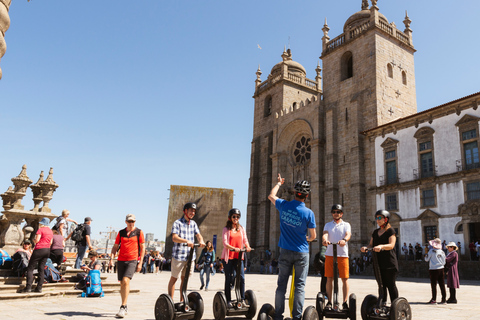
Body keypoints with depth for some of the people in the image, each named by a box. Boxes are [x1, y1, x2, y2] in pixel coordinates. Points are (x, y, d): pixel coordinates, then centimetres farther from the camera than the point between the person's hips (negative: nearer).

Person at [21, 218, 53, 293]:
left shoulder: (41, 229, -7)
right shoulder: (51, 231, 15)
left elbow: (37, 240, -12)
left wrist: (33, 240, 8)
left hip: (39, 249, -7)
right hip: (47, 250, 7)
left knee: (30, 268, -2)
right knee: (41, 269, 9)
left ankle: (28, 287, -10)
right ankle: (39, 287, 6)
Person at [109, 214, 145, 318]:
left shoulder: (139, 232, 2)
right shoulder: (121, 233, 11)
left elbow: (142, 248, 1)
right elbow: (115, 247, 13)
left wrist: (140, 262, -5)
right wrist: (111, 258, -2)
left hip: (133, 260, -4)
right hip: (121, 260, 4)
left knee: (126, 281, -20)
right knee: (122, 283, 9)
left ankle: (122, 307, -14)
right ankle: (125, 308, 22)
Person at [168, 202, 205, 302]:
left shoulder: (193, 224, 13)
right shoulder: (177, 223, -6)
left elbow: (198, 235, 5)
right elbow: (174, 237, -17)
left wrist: (201, 241, -18)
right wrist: (186, 241, -33)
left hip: (190, 255, 6)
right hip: (178, 255, -5)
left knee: (184, 278, 13)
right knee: (174, 278, 4)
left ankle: (182, 300, 23)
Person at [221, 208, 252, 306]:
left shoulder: (241, 229, 15)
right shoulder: (226, 229, 2)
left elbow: (245, 240, 9)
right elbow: (225, 243, -9)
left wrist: (247, 247, -14)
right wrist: (233, 248, -27)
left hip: (239, 256, 3)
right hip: (228, 257, -3)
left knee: (241, 277, -5)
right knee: (229, 279, 2)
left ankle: (242, 299, 4)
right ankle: (228, 300, 10)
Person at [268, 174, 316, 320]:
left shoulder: (283, 205, -7)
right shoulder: (308, 213, -13)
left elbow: (271, 196, 15)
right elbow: (313, 236, -5)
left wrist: (278, 183, 31)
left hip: (285, 251, 3)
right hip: (302, 253, -2)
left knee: (281, 284, 10)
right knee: (300, 285, 6)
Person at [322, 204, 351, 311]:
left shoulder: (346, 225, 11)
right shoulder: (328, 225, 15)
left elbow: (348, 234, -8)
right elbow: (325, 234, -3)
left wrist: (344, 240, -32)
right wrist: (324, 240, -28)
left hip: (343, 254, -1)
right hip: (330, 254, 1)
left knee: (345, 278, -1)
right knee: (329, 278, 1)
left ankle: (345, 302, 9)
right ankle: (329, 302, 9)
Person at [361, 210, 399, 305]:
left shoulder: (390, 231, -3)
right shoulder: (375, 232, 16)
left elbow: (391, 245, -16)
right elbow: (371, 245, 13)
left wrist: (381, 246, -34)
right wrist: (365, 248, -9)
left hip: (389, 262, -6)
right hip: (378, 261, 6)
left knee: (391, 284, -1)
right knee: (381, 284, 8)